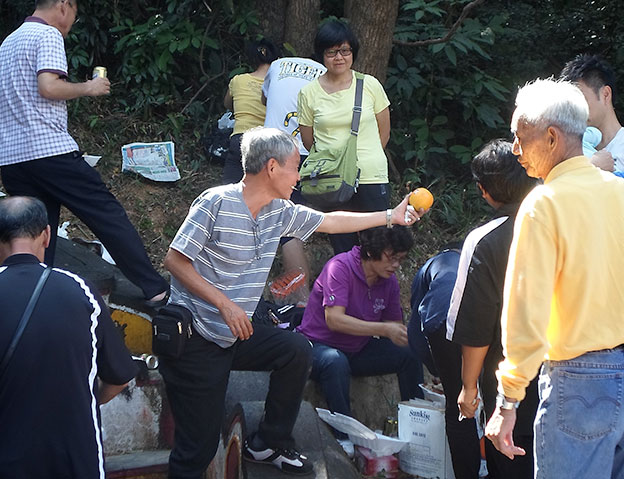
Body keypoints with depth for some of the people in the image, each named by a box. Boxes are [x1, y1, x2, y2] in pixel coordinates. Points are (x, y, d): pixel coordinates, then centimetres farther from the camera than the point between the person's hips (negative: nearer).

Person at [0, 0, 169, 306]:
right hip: (49, 150, -8)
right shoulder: (48, 34, -2)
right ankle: (155, 290, -3)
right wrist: (87, 88, -2)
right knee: (109, 216, -4)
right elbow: (48, 87, -16)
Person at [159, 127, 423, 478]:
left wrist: (391, 216, 20)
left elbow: (329, 222, 18)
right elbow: (175, 260, -16)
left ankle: (269, 444, 18)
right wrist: (225, 303, -22)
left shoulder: (280, 212, 6)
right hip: (194, 339, -8)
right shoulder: (217, 203, -16)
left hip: (235, 334, 8)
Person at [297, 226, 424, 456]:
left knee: (411, 355, -10)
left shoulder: (389, 281, -1)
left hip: (358, 350, 7)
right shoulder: (340, 267, -22)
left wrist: (407, 335, -18)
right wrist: (384, 329, -38)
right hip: (318, 346, -7)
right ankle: (344, 437, -33)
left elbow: (395, 324, 7)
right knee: (335, 362, -40)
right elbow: (334, 319, -32)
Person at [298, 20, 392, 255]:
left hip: (371, 177, 0)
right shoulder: (309, 93, 1)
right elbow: (308, 141, 10)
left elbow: (383, 132, 10)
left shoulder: (370, 85, 1)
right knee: (343, 247, 7)